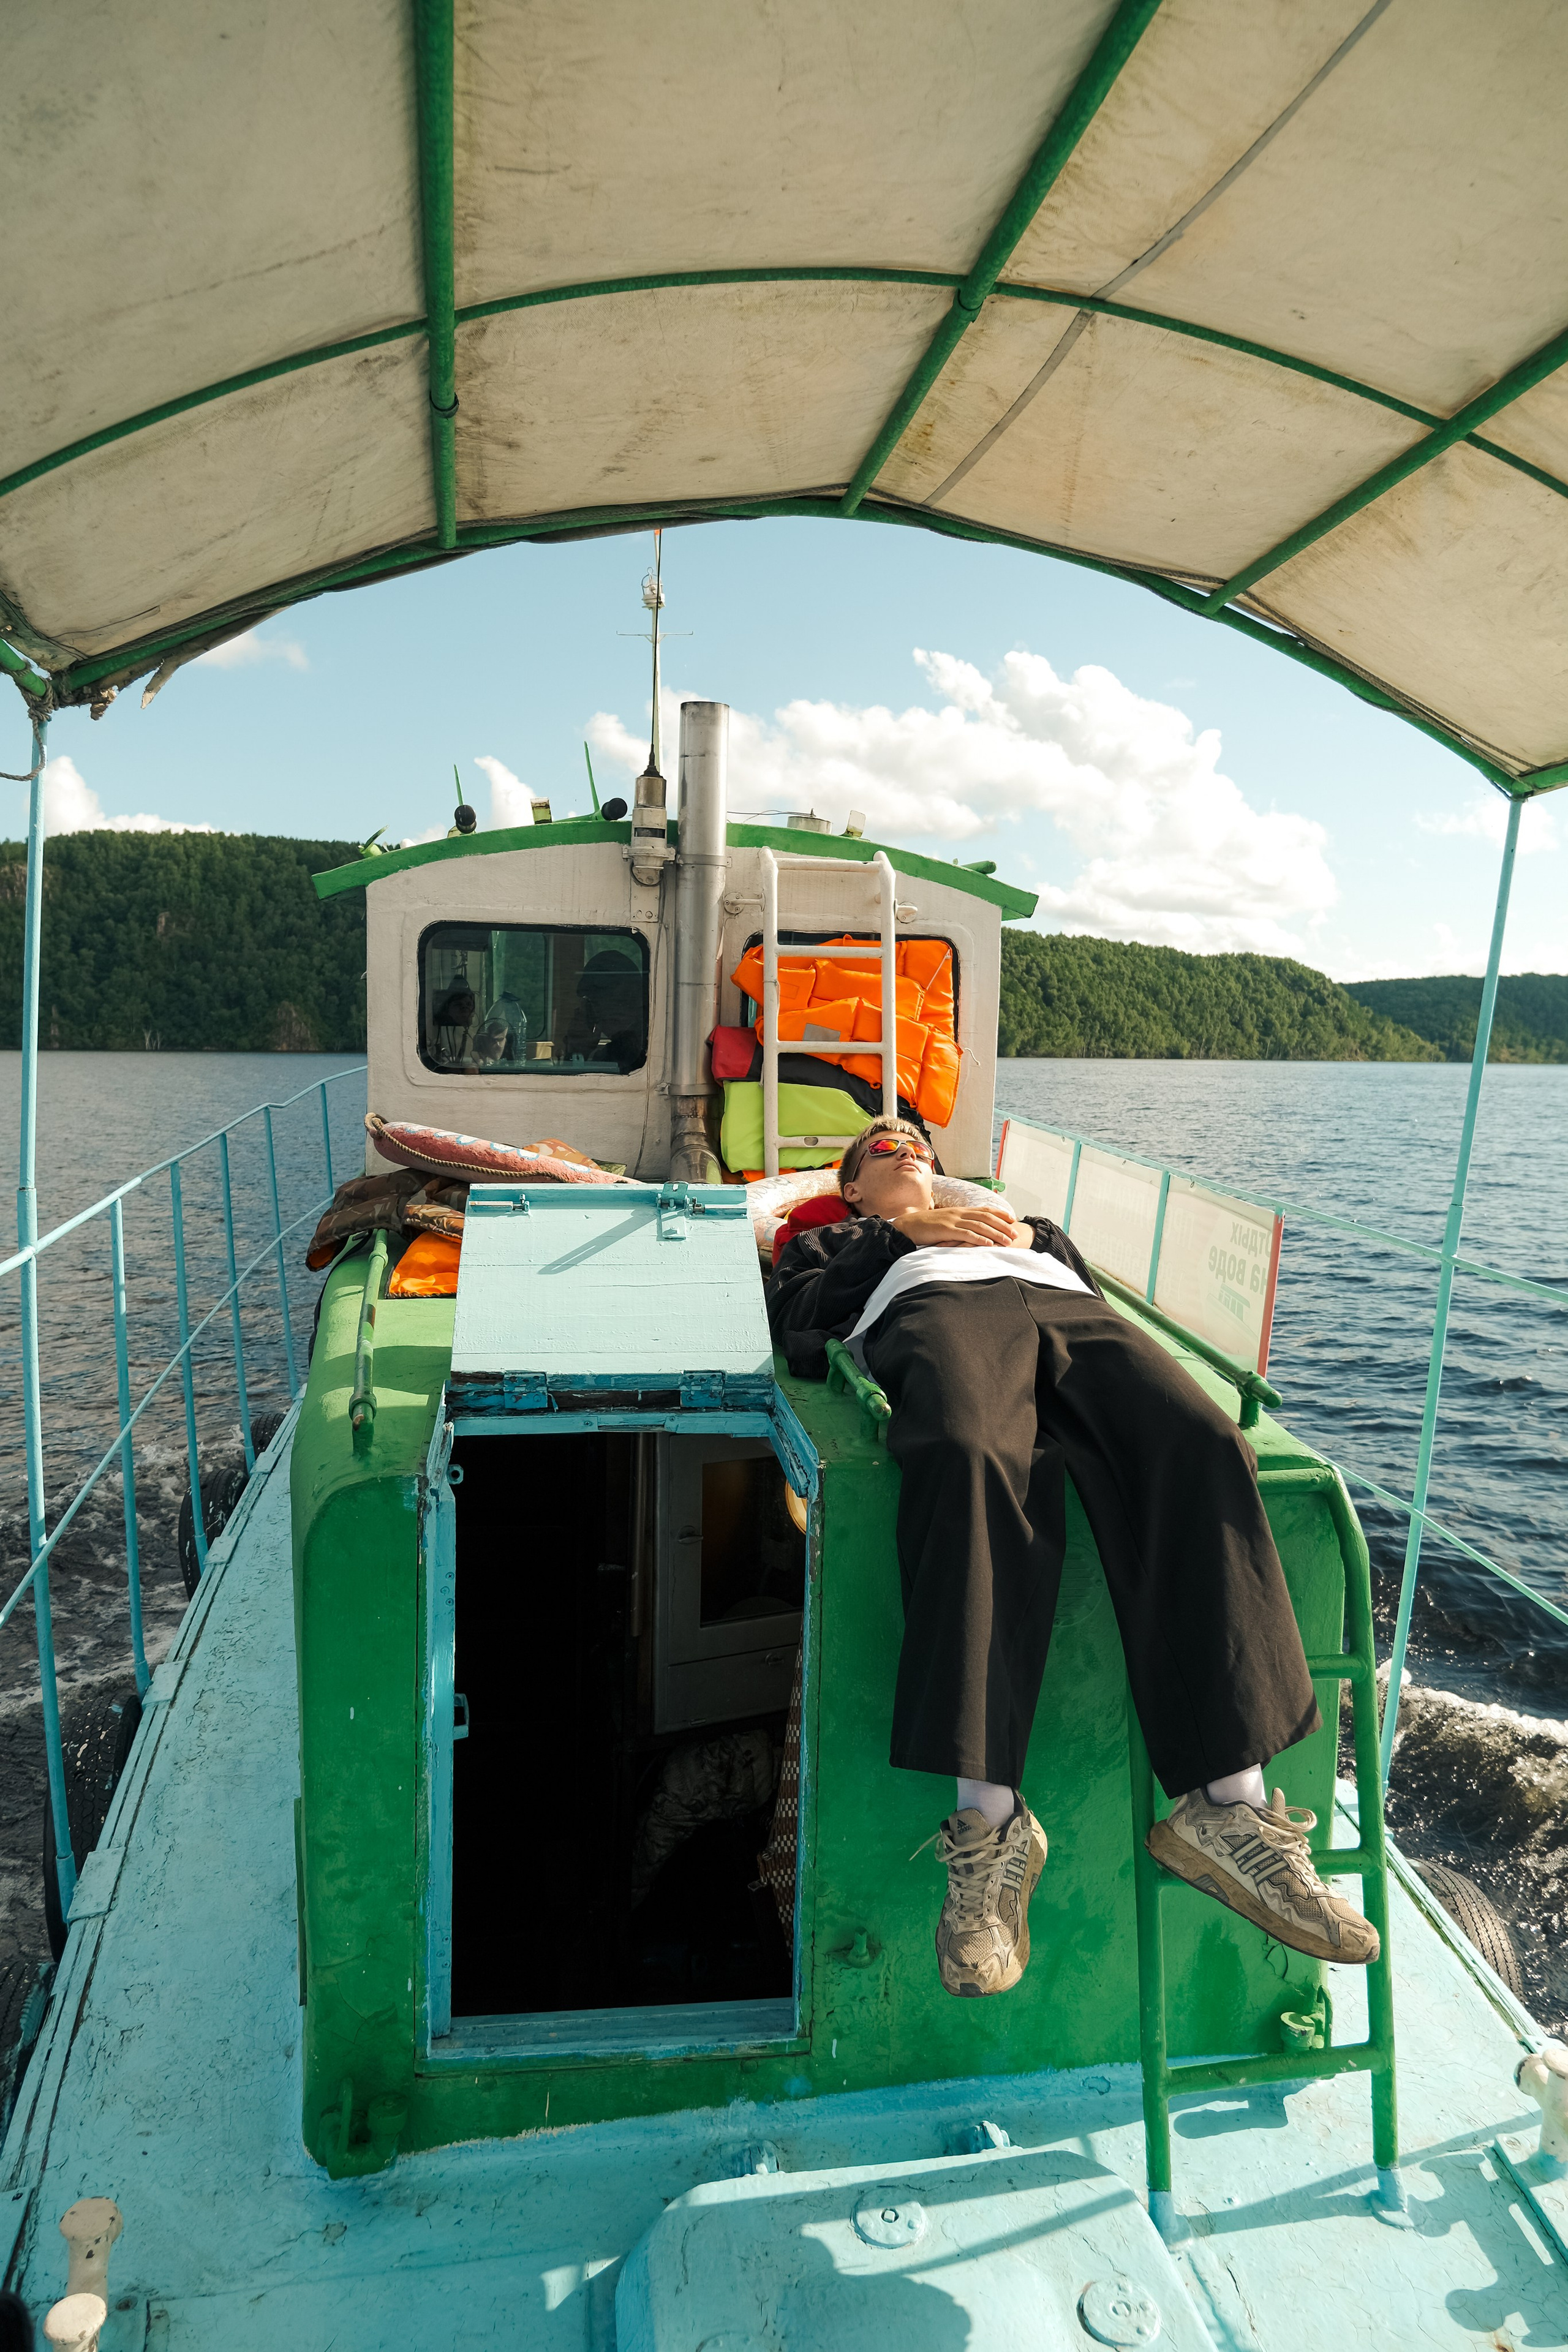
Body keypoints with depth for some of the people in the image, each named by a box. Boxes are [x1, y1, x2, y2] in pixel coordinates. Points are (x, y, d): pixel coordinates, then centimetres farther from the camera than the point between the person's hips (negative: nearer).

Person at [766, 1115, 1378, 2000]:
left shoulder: (1005, 1214, 46)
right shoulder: (834, 1241, 39)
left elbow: (1090, 1272, 29)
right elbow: (793, 1311, 15)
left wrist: (1030, 1235, 10)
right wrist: (910, 1233, 11)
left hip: (1068, 1307, 3)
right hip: (936, 1308, -3)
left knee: (1203, 1447, -30)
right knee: (969, 1456, -41)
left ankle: (1230, 1802, -33)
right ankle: (990, 1814, -41)